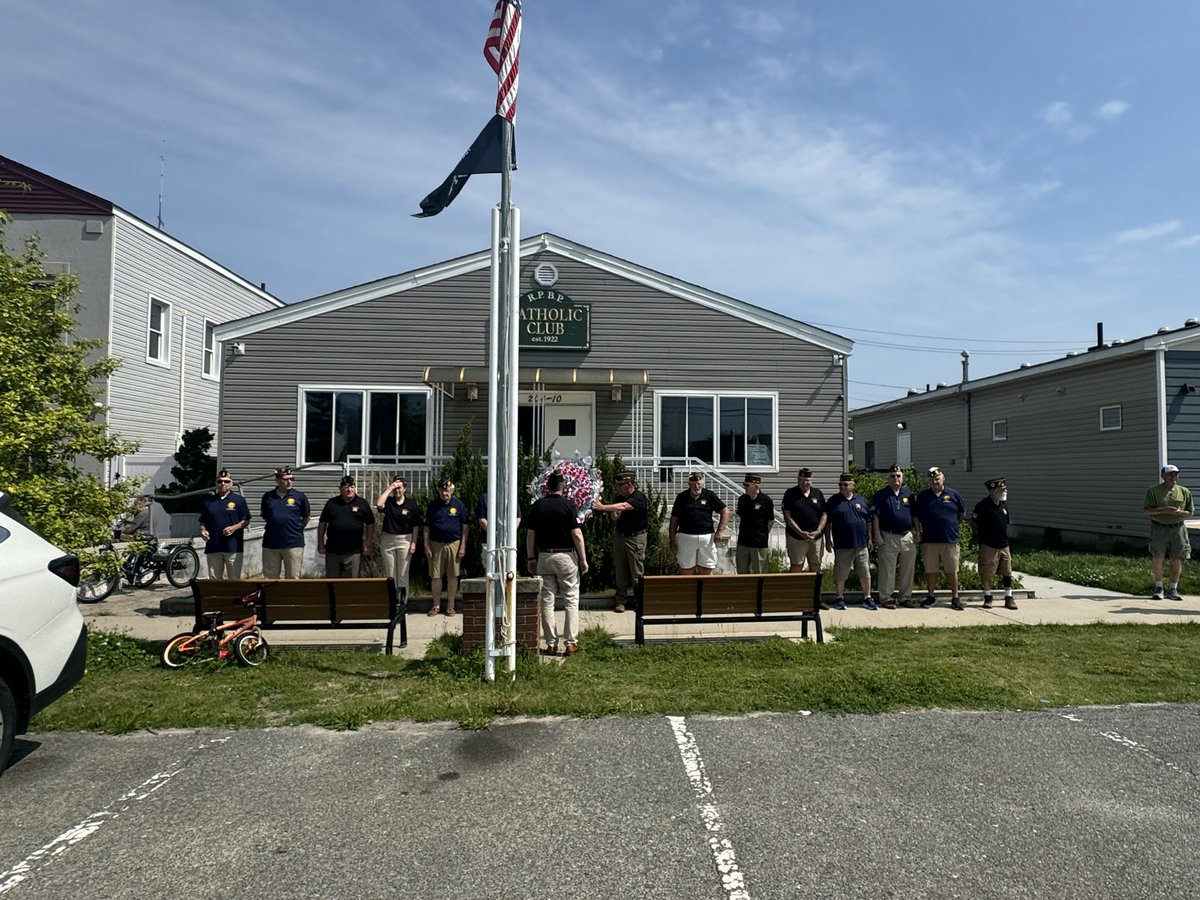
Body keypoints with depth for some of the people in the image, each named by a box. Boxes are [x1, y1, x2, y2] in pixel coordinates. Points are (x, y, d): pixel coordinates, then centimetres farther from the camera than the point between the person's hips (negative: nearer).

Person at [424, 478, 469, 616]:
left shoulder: (459, 504, 1)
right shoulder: (433, 505, 5)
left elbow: (465, 526, 2)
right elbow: (427, 527, 8)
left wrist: (463, 546, -3)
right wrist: (426, 545, 0)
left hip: (454, 544, -1)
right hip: (436, 544, 1)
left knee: (452, 576, 4)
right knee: (435, 576, 4)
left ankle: (450, 605, 14)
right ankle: (436, 605, 16)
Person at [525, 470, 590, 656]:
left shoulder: (537, 506, 2)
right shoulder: (568, 505, -8)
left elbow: (530, 535, 3)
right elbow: (577, 535, -11)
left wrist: (531, 558, 11)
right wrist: (583, 559, -4)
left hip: (544, 557, 3)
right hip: (567, 557, -3)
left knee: (547, 601, 8)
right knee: (571, 601, 5)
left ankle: (551, 644, 10)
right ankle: (570, 643, 4)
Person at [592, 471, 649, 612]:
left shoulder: (639, 498, -15)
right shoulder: (620, 497, 7)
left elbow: (623, 506, -30)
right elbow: (616, 513, 11)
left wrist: (603, 507, -36)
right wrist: (613, 514, -13)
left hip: (636, 538, -6)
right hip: (620, 536, 6)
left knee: (636, 571, -1)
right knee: (620, 571, 7)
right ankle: (621, 600, 13)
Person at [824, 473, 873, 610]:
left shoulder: (861, 500, 9)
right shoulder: (833, 501, 2)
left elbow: (868, 521, 13)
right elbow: (827, 523, 2)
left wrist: (869, 539, 10)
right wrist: (828, 540, -2)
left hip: (861, 544, 2)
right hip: (842, 545, -2)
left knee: (865, 573, 7)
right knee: (840, 574, 3)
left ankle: (867, 598, 17)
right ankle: (840, 598, 15)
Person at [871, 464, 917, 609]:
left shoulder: (908, 494, 12)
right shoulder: (880, 495, 0)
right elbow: (875, 517, -4)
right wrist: (877, 535, -11)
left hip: (908, 537, 4)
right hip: (888, 537, -4)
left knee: (908, 569, 9)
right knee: (887, 570, 0)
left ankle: (905, 597, 20)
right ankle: (886, 598, 8)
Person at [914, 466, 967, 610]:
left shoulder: (953, 494, 4)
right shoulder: (923, 496, 6)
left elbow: (963, 514, 14)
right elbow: (916, 516, 12)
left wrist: (952, 524, 10)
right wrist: (918, 532, 5)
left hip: (950, 540, -1)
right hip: (929, 540, 1)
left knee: (952, 571, 5)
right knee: (930, 570, 7)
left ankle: (955, 597, 16)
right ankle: (930, 596, 19)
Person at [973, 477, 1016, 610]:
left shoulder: (1004, 504, 7)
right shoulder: (983, 505, -13)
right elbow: (973, 522, -5)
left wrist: (1003, 535, 16)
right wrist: (980, 535, 0)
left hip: (1004, 545, 6)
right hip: (988, 545, -6)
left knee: (1007, 573, 7)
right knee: (986, 574, 2)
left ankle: (1009, 599, 16)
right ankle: (988, 598, 15)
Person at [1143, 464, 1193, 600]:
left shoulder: (1184, 492, 8)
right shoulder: (1153, 490, 0)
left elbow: (1190, 512, 10)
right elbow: (1146, 510, -6)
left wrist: (1179, 512, -12)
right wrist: (1163, 510, -20)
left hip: (1178, 528, 2)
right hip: (1159, 528, -2)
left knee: (1177, 560, 1)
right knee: (1157, 559, 1)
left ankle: (1172, 589, 13)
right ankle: (1158, 588, 16)